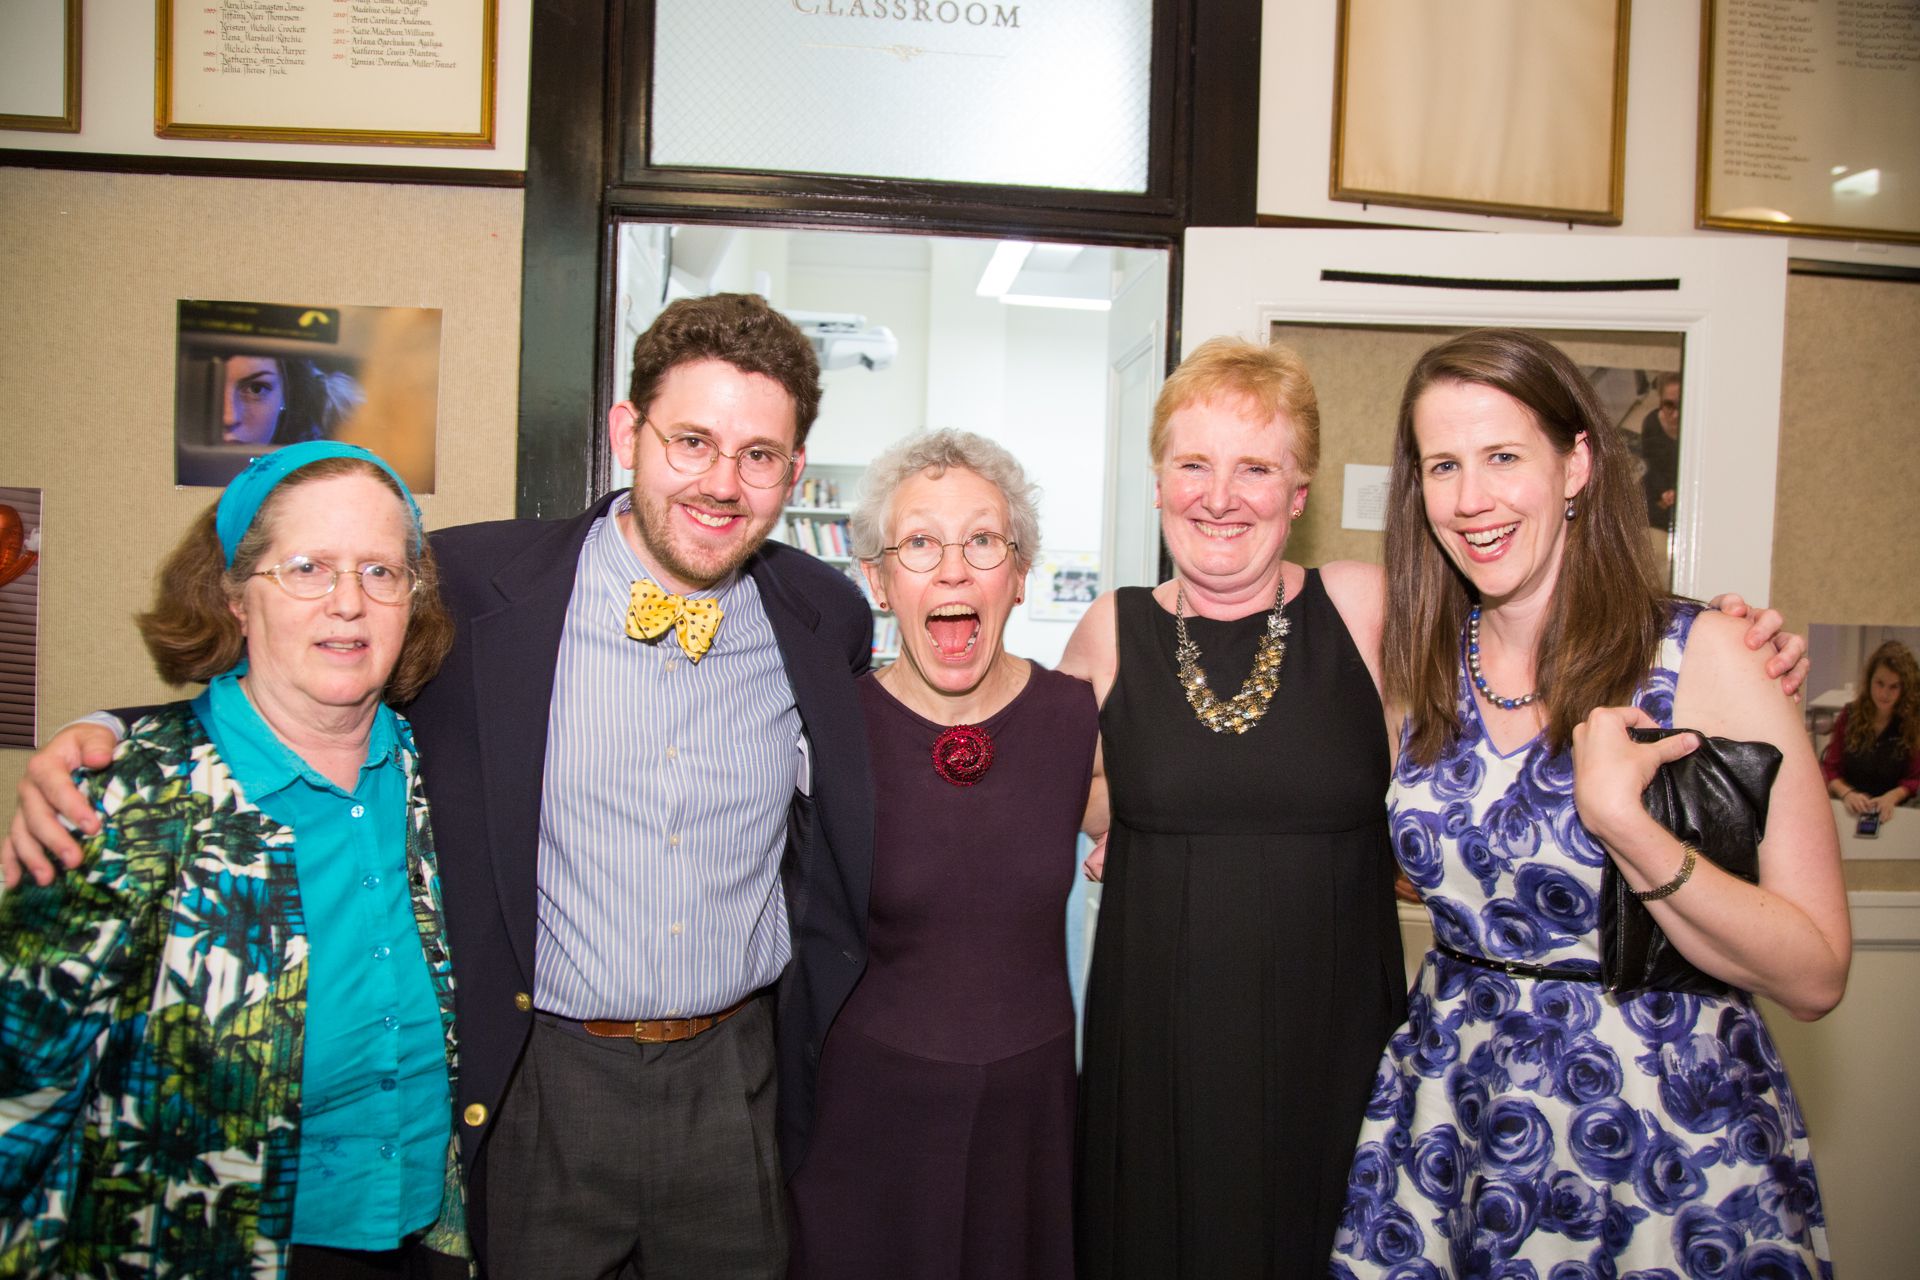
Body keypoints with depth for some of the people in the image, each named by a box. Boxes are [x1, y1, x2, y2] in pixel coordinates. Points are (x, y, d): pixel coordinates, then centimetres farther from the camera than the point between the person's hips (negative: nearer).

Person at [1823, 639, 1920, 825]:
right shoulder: (1850, 715, 4)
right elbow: (1830, 768, 4)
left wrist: (1892, 797, -15)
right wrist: (1847, 793, -15)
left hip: (1891, 812, -1)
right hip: (1849, 809, 1)